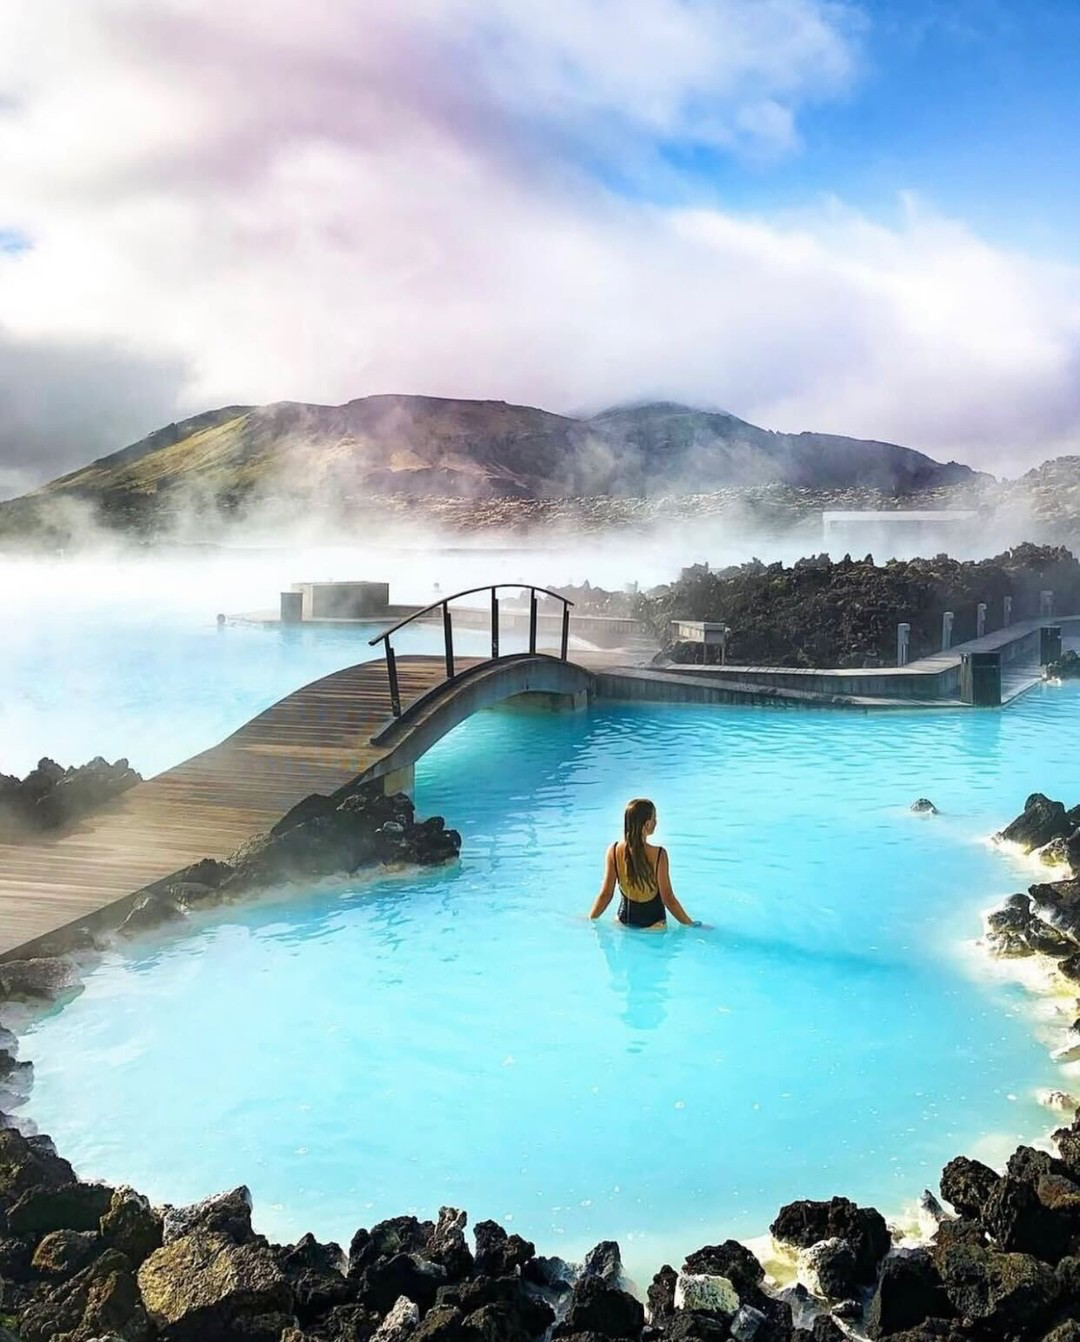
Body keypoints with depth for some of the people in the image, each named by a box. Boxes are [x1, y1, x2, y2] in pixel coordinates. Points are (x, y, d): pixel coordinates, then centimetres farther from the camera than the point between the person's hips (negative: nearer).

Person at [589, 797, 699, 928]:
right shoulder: (658, 855, -16)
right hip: (653, 923, -3)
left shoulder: (614, 851, -8)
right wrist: (692, 925, 0)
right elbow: (668, 899, -12)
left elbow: (605, 895, -5)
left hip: (624, 921, 3)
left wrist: (590, 919, 10)